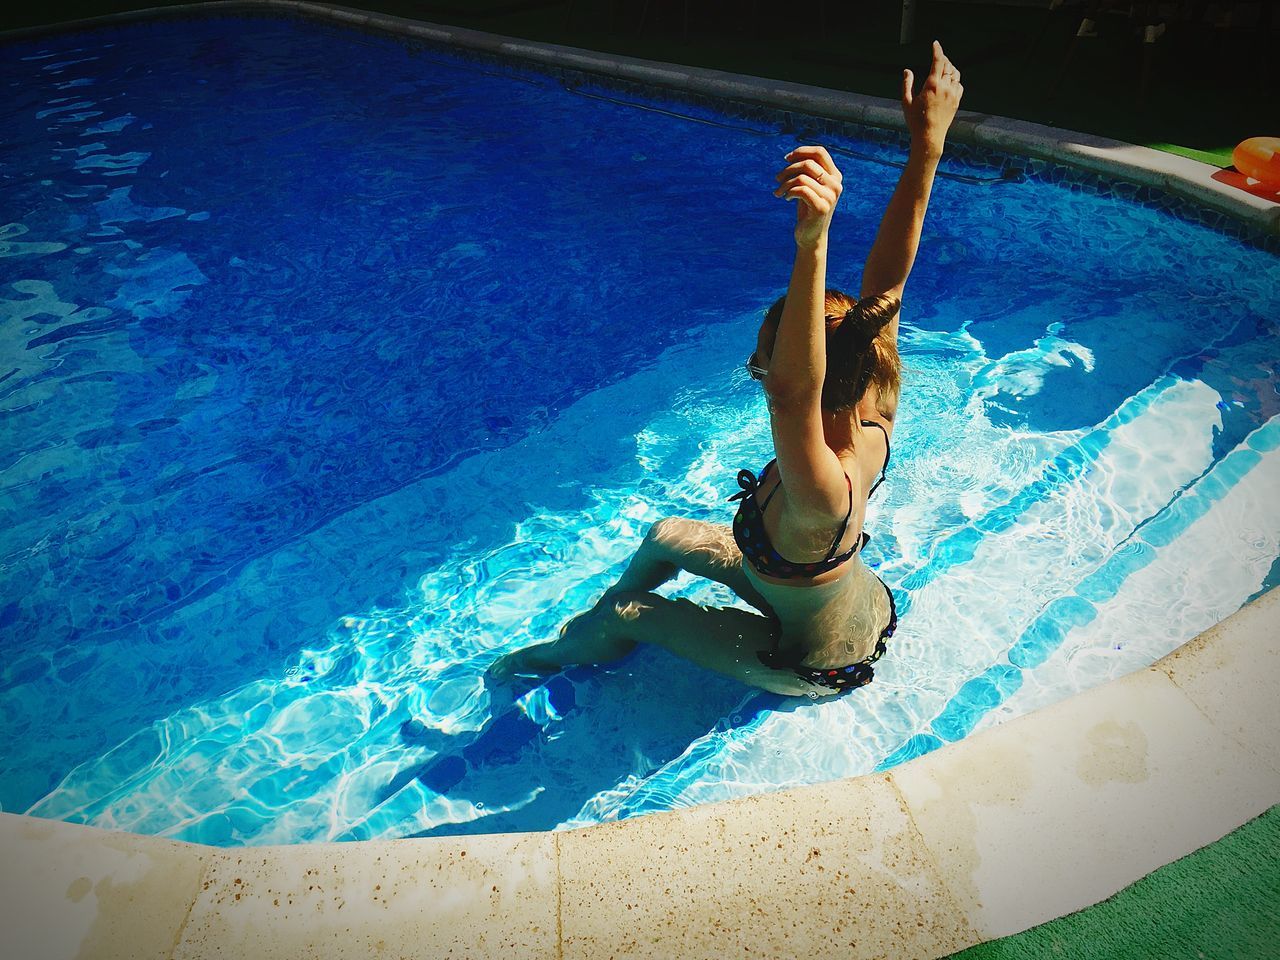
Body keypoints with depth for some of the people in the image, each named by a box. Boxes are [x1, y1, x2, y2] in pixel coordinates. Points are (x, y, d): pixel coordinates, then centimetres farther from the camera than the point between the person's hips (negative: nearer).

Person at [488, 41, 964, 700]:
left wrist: (812, 244, -78)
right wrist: (927, 150, -30)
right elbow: (887, 280, -25)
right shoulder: (873, 425, -24)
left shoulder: (822, 499, -45)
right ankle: (592, 625, 42)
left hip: (812, 665, -6)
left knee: (623, 617, 3)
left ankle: (557, 653, 37)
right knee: (667, 536, 14)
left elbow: (791, 392, -67)